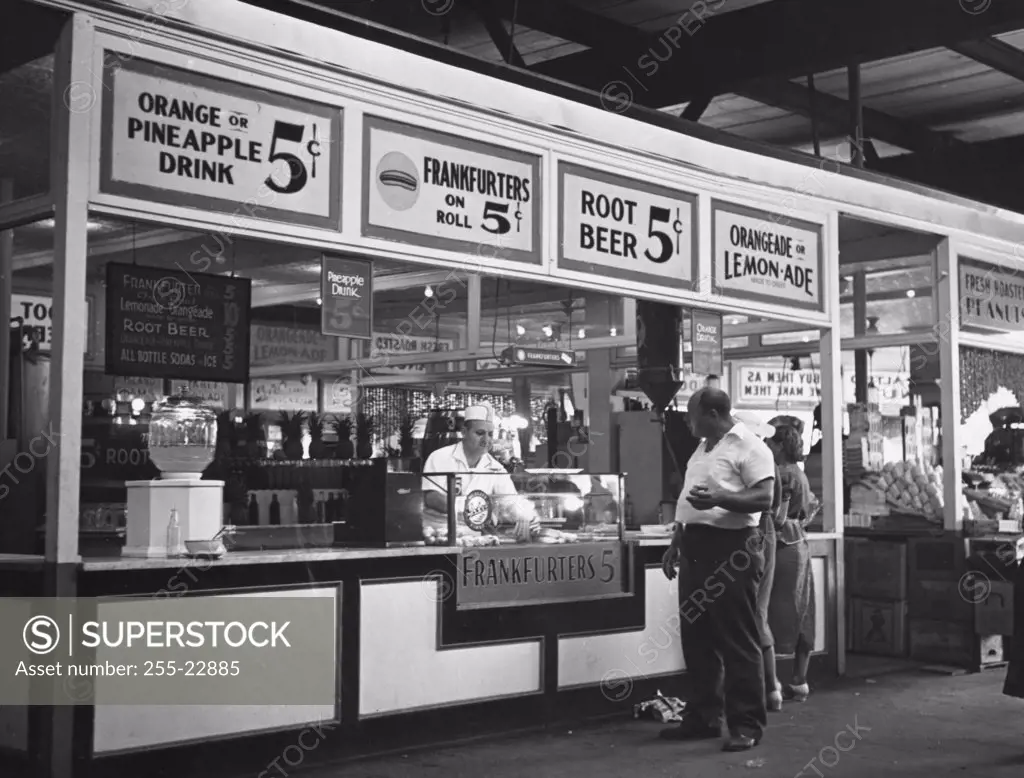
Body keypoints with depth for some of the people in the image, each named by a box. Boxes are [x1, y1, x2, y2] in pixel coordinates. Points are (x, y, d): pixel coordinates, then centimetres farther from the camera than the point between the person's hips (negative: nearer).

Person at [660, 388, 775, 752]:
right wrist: (676, 543, 20)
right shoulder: (704, 447, 19)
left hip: (730, 552, -9)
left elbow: (764, 498, -19)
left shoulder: (749, 447, -9)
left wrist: (718, 498, -31)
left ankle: (747, 725, 3)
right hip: (696, 551, 9)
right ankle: (703, 718, 22)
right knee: (697, 641, 12)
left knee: (737, 643, -4)